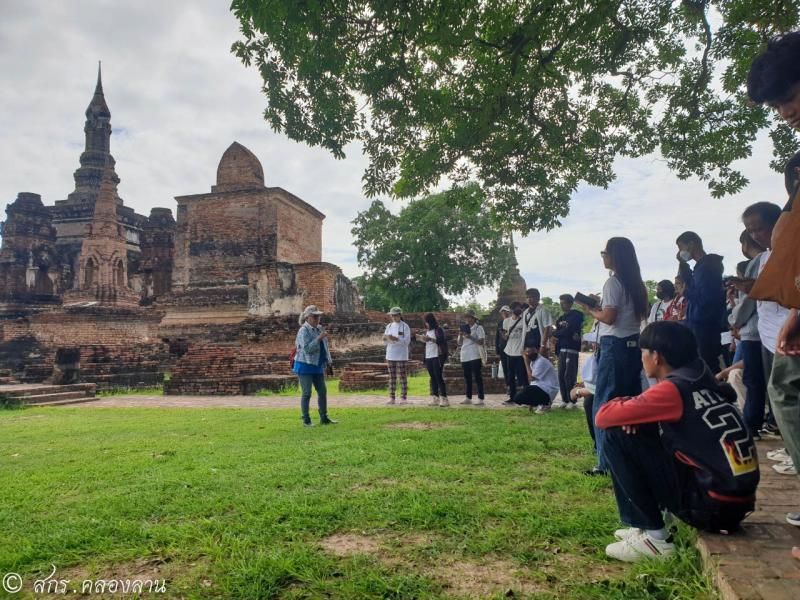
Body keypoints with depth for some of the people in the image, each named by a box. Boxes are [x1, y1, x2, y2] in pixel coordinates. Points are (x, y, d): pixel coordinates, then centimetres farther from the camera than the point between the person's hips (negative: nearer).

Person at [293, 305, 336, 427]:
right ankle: (306, 420, 8)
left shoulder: (319, 328, 10)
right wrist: (319, 338, -27)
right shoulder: (303, 331, -13)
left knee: (322, 391, 8)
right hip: (305, 366, -7)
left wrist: (327, 361, 16)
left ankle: (324, 418, 17)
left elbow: (324, 346, 19)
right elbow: (307, 348, -24)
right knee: (306, 393, -2)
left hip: (318, 366, 7)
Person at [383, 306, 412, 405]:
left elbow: (407, 341, -12)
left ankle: (403, 398, 3)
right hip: (390, 355, 5)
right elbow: (385, 341, 12)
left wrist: (395, 339, -23)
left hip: (401, 355, -5)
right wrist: (386, 338, -11)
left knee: (402, 377, -2)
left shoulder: (405, 326, -4)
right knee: (392, 377, 7)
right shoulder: (389, 326, 11)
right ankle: (392, 397, 11)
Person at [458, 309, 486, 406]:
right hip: (465, 357, 6)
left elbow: (481, 342, -11)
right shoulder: (464, 328, 16)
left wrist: (470, 337, -19)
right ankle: (468, 398, 19)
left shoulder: (478, 328, -2)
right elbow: (459, 343, 15)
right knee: (467, 378, 11)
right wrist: (460, 336, -4)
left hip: (475, 357, -6)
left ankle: (480, 399, -3)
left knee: (478, 377, -5)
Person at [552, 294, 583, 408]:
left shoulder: (576, 315, -3)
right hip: (561, 349, 7)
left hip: (572, 349, -6)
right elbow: (559, 332, 10)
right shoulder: (560, 318, 19)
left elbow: (567, 331, -13)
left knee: (569, 376, -10)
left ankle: (572, 401, -4)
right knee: (561, 376, 3)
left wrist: (555, 333, -1)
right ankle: (565, 400, 10)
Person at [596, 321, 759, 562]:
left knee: (617, 437, -7)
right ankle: (646, 525, 19)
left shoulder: (674, 389, -14)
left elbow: (603, 417, -13)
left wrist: (626, 405, 8)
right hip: (740, 502, 8)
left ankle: (654, 537, -2)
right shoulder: (700, 380, 9)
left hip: (714, 505, -8)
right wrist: (634, 410, 3)